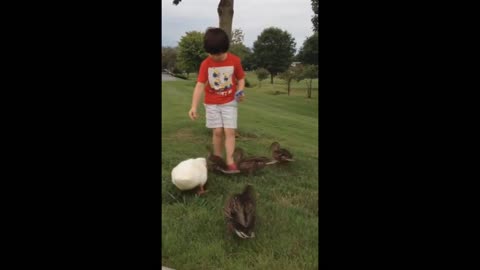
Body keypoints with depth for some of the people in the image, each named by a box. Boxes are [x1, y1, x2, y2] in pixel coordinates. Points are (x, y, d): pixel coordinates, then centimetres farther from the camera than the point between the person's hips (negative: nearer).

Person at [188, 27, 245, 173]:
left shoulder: (235, 61, -10)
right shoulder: (205, 64, -10)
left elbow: (241, 79, 2)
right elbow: (200, 85, -14)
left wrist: (240, 92, -19)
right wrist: (194, 106, -22)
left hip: (229, 102, 0)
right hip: (211, 104, 1)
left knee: (229, 131, -8)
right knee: (217, 131, 0)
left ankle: (230, 162, -8)